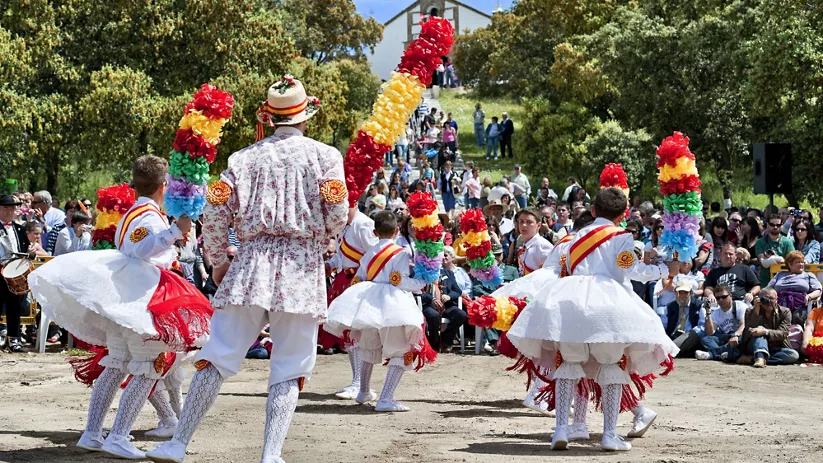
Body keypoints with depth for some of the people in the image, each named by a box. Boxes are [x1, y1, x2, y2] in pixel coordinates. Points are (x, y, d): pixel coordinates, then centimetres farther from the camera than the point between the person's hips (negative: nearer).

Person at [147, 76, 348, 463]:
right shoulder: (325, 156, 5)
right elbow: (337, 213, -4)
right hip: (303, 267, -1)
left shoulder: (244, 158, 10)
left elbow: (214, 212, 3)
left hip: (253, 259, 1)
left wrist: (218, 261, 17)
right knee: (289, 368, 3)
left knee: (216, 357, 1)